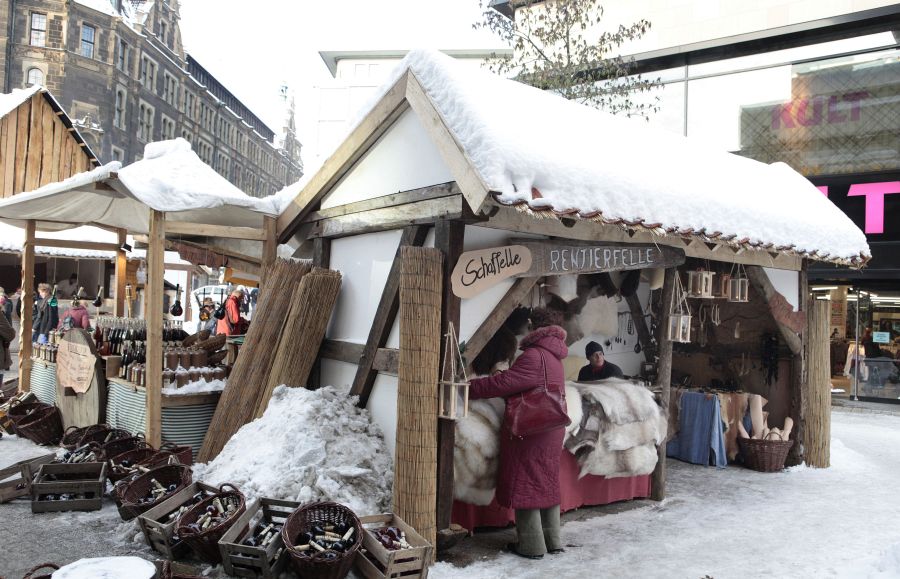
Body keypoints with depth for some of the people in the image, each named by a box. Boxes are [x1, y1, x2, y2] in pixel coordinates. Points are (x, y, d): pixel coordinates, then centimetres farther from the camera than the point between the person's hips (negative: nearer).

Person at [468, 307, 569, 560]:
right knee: (547, 483, 15)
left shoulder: (534, 357, -18)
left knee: (525, 486, 1)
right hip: (551, 431, 9)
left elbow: (502, 383, -21)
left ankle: (532, 546, 8)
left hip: (529, 432, -9)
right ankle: (552, 540, 24)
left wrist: (469, 388, -13)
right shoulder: (553, 357, 13)